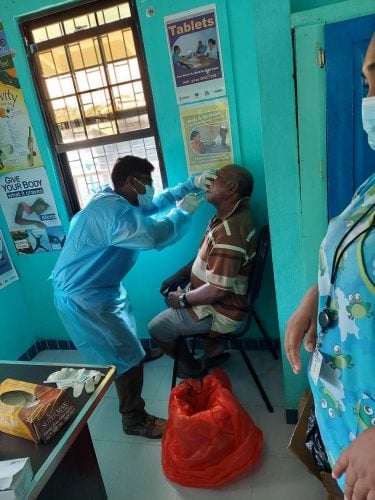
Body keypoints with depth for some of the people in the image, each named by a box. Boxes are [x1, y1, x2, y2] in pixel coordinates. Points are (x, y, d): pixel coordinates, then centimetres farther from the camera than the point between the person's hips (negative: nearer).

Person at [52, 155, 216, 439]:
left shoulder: (117, 202, 5)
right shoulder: (111, 209, -29)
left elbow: (159, 202, 15)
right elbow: (153, 235, -44)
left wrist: (193, 184, 5)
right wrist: (183, 212, -25)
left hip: (102, 288, 11)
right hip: (82, 297, -11)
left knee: (122, 345, 30)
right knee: (128, 356, -2)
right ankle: (135, 421, 19)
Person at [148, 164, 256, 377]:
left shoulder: (229, 231, -32)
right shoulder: (228, 216, 1)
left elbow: (218, 290, -30)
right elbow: (206, 258, 13)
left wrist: (183, 299, -15)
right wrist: (179, 274, 6)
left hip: (222, 311, -9)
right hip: (217, 301, 9)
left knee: (157, 327, 1)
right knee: (175, 295, 28)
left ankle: (193, 367, 24)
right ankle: (213, 348, 31)